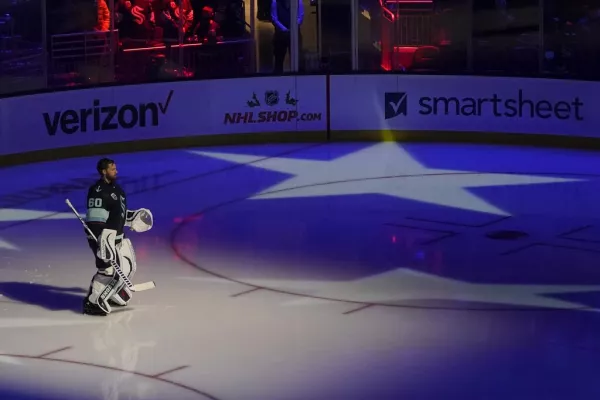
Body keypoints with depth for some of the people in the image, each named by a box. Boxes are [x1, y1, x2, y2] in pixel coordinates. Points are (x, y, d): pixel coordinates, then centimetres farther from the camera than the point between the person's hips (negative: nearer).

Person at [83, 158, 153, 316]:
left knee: (128, 266, 18)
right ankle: (92, 302, -7)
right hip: (103, 237, -10)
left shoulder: (116, 188, 12)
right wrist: (101, 240, -30)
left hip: (118, 236, 10)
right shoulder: (98, 191, -20)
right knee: (110, 269, -15)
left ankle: (114, 296, 33)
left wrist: (132, 217, 18)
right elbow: (95, 219, -25)